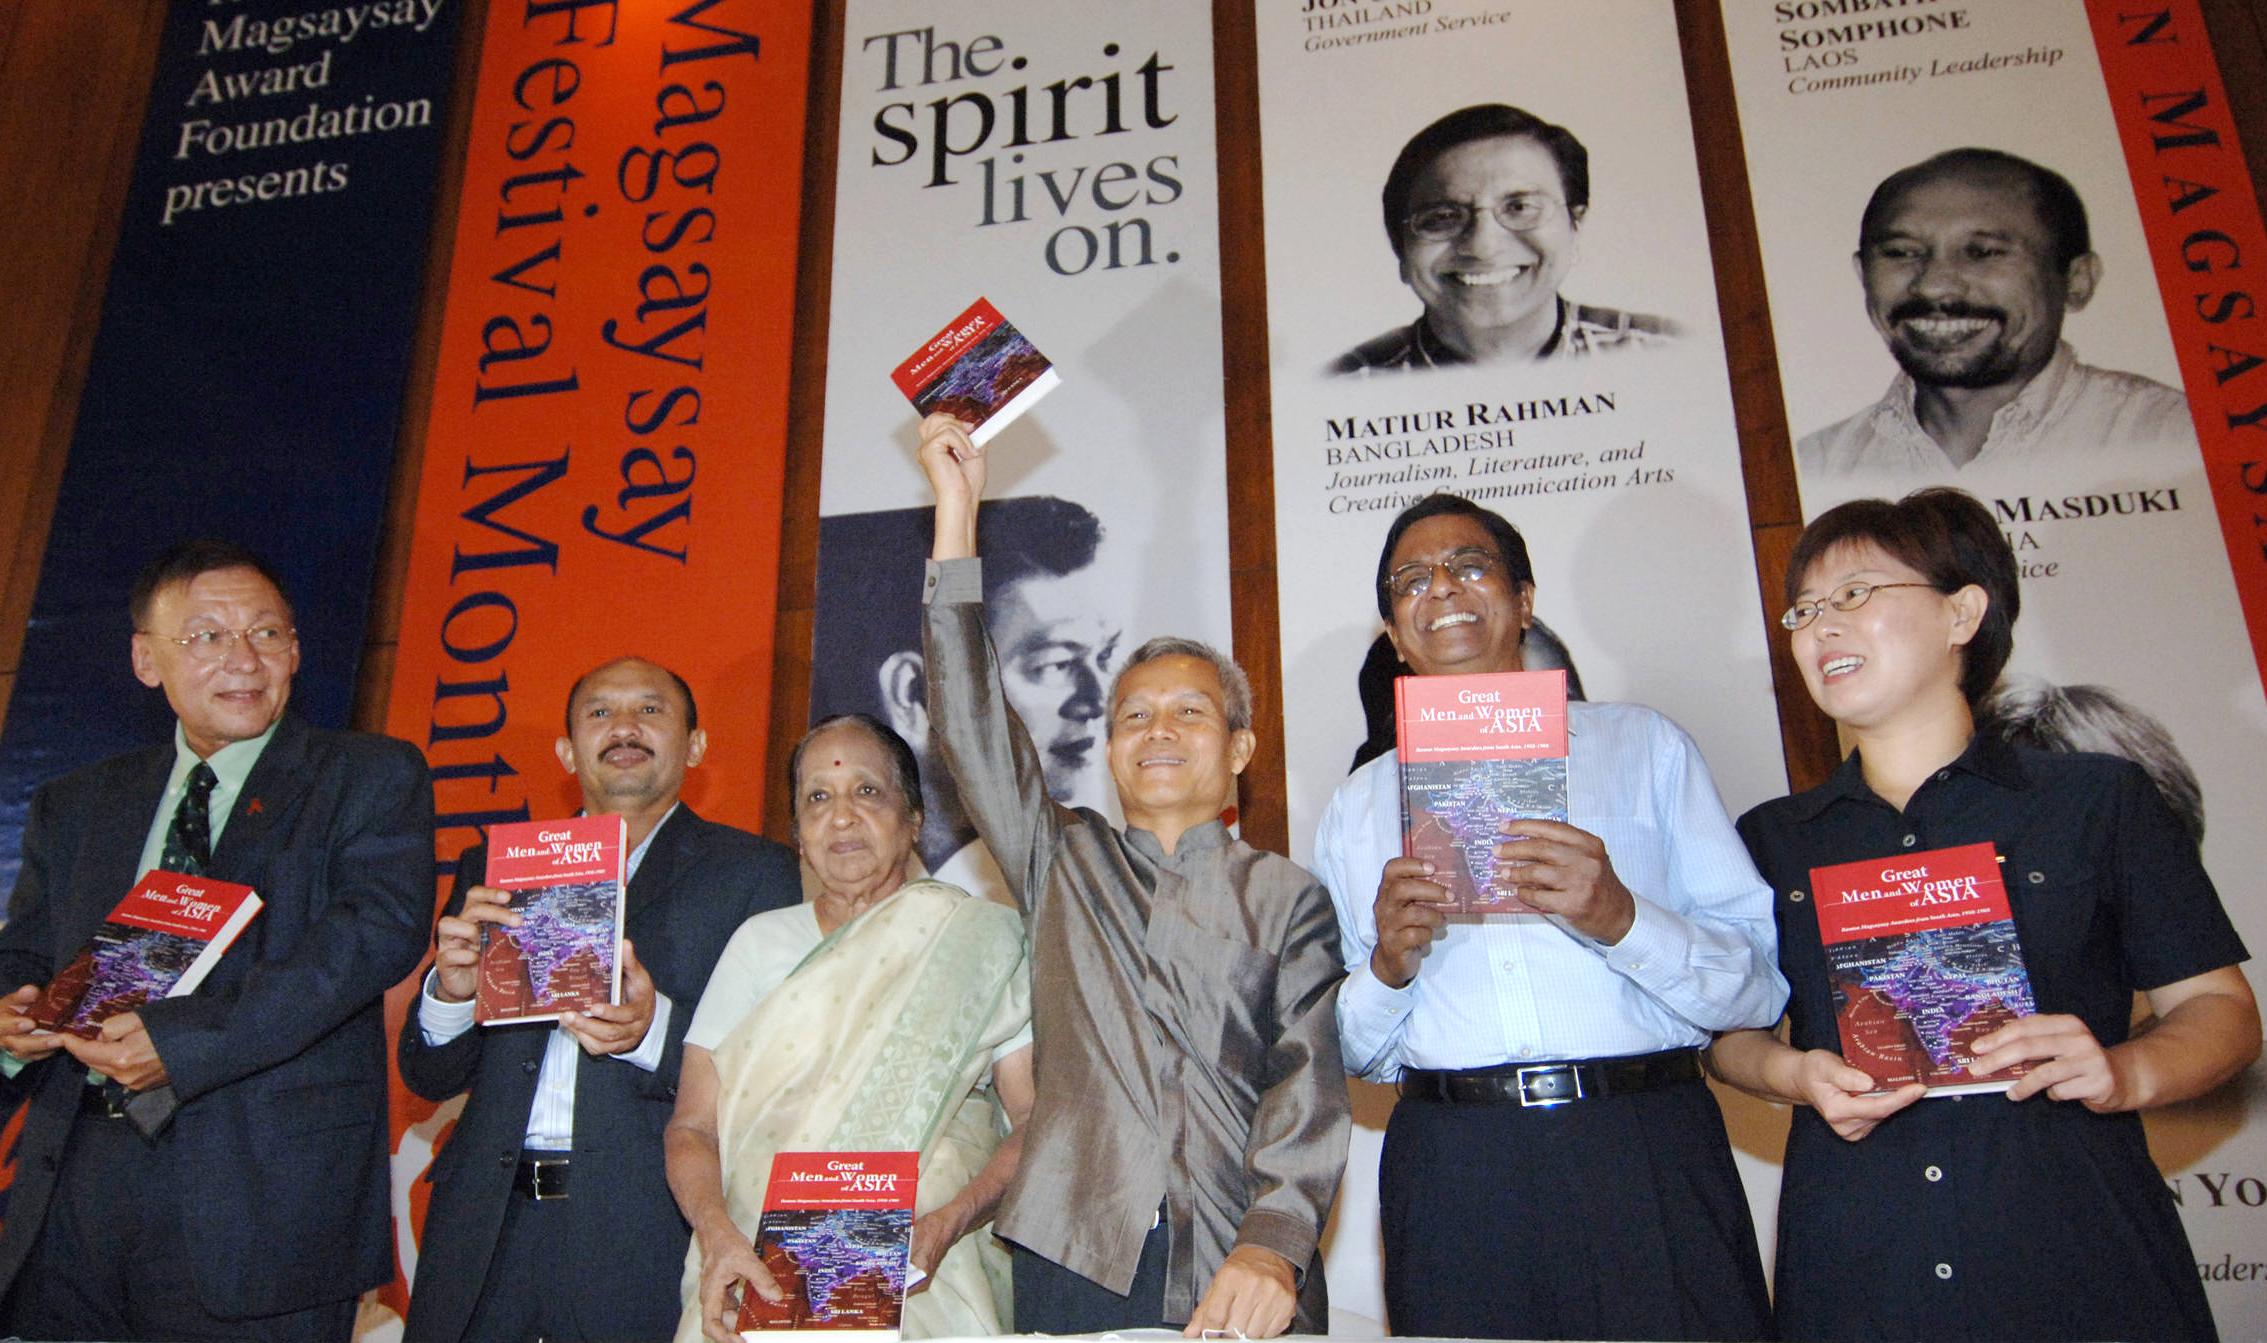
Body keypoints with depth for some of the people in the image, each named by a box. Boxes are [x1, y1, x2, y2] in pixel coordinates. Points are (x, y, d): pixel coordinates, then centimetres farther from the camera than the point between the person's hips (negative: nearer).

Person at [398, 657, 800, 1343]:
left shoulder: (750, 871, 2)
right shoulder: (493, 867, 13)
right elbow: (429, 1076, 12)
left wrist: (655, 1030, -23)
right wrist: (451, 989, -9)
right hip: (486, 1228, 3)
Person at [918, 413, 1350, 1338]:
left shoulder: (1286, 898, 8)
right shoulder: (1061, 861, 13)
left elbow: (1310, 1079, -3)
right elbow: (973, 724, 3)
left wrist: (1274, 1241, -21)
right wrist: (957, 508, -1)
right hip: (1075, 1260, 1)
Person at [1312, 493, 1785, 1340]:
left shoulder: (1642, 745, 10)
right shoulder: (1360, 805, 15)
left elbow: (1763, 983, 1)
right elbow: (1346, 1049, 13)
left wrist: (1620, 918, -16)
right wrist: (1387, 967, -6)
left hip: (1649, 1152, -1)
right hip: (1451, 1168, 1)